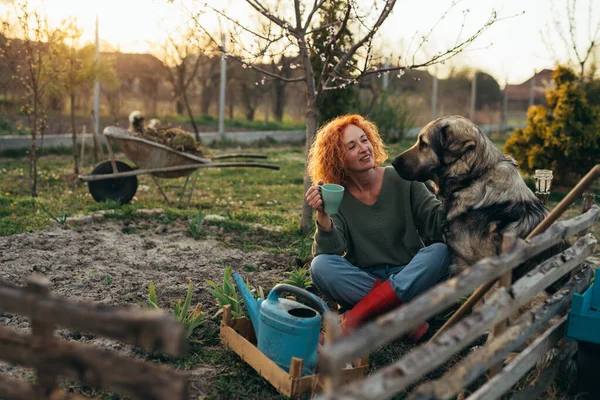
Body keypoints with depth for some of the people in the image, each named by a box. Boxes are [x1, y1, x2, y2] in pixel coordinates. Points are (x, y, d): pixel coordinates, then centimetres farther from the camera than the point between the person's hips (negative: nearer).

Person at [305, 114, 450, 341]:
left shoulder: (401, 180, -3)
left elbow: (436, 223, -10)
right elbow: (331, 252, -15)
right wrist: (323, 216, -32)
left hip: (410, 279, 0)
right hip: (362, 282, 0)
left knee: (441, 250, -28)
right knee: (321, 266, -26)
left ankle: (356, 317, -29)